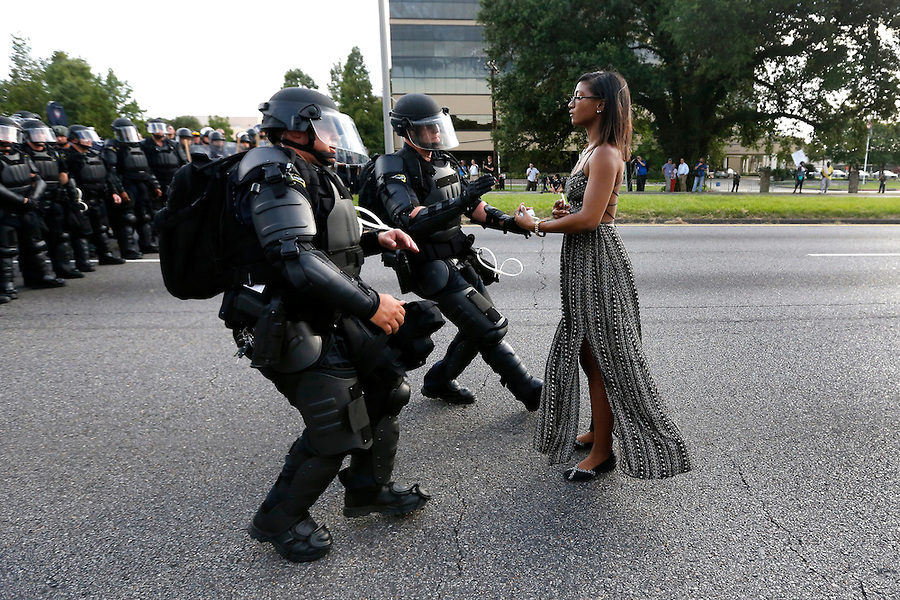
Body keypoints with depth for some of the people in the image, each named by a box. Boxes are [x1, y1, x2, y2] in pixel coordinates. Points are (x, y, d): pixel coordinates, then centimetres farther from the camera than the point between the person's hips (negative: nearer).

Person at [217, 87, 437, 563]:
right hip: (293, 331, -10)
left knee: (385, 385, 12)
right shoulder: (275, 176, -16)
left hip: (331, 320, 11)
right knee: (336, 428, -8)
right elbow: (298, 261, -28)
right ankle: (277, 520, 17)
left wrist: (375, 239, 10)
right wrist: (370, 304, -26)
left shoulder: (311, 175, 17)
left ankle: (368, 491, 31)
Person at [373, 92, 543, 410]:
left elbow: (471, 205, 18)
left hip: (459, 261, 9)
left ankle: (438, 381, 30)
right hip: (432, 269, -9)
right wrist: (461, 201, -36)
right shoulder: (396, 169, -14)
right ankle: (530, 392, 6)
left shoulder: (442, 161, 12)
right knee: (490, 327, -8)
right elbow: (409, 220, -29)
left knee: (480, 326, 13)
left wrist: (507, 221, 3)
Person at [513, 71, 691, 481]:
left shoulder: (605, 154, -16)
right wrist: (563, 212, 4)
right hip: (582, 261, 10)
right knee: (586, 351, 17)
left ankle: (602, 451, 12)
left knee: (601, 356, -1)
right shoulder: (591, 150, 16)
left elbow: (589, 218, -23)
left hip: (597, 261, -10)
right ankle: (597, 431, 33)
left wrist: (537, 225, -14)